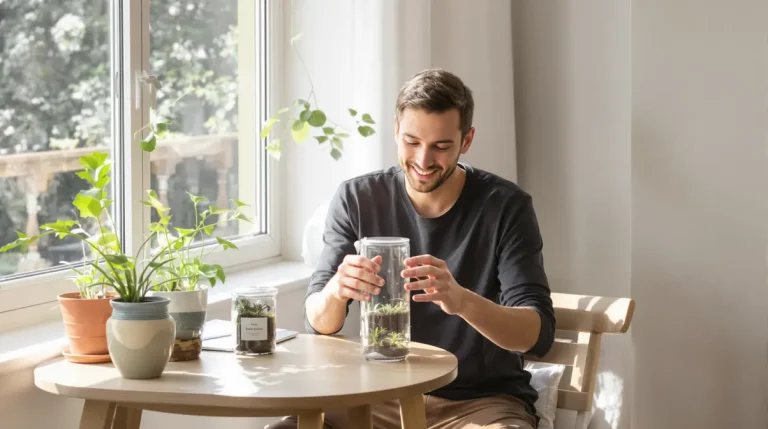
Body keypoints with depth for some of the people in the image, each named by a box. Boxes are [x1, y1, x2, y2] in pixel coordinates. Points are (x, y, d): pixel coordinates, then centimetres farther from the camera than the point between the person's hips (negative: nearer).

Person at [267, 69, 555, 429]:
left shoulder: (506, 206, -8)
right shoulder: (356, 200, -1)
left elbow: (538, 335, -16)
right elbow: (319, 323, -2)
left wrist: (461, 300, -37)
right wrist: (335, 290, -28)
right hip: (385, 394, 3)